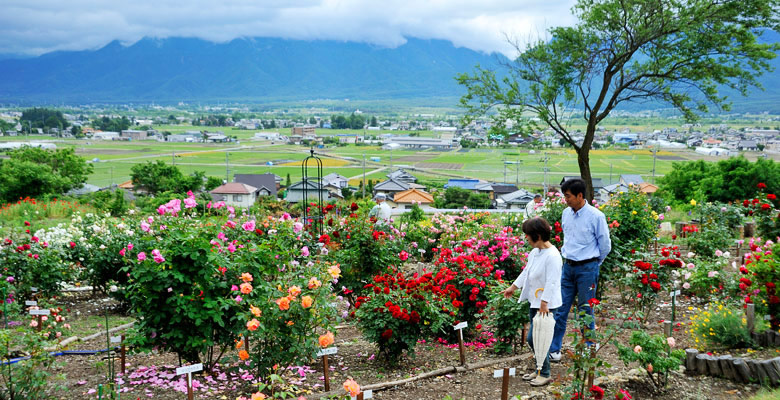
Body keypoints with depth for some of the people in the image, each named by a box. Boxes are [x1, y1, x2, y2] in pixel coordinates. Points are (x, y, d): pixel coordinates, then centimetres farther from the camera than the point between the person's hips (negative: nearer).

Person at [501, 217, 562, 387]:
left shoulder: (552, 256, -22)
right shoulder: (535, 252, 6)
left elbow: (552, 282, -24)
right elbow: (527, 271, 21)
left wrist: (544, 303, -25)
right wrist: (513, 287, 27)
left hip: (547, 305, -9)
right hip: (535, 301, 9)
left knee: (537, 338, -5)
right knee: (532, 338, 15)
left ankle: (545, 374, 10)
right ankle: (540, 369, 30)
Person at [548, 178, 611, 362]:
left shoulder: (596, 216, -12)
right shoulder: (566, 214, 5)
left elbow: (605, 244, -2)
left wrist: (594, 263, 7)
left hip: (587, 268, -5)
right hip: (568, 267, 5)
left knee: (585, 311, 4)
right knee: (560, 309, 4)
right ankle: (553, 349, 10)